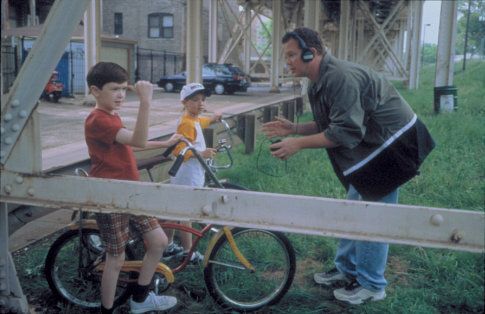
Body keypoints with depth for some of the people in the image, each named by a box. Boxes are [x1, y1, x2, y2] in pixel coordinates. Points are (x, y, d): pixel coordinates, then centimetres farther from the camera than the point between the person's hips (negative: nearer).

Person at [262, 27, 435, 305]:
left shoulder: (342, 77, -27)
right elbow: (328, 125, 13)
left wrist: (298, 144, -26)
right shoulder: (319, 84, 5)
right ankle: (347, 269, 31)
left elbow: (344, 132, -31)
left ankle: (371, 285, 11)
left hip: (392, 144, -10)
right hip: (370, 145, 10)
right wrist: (294, 128, 1)